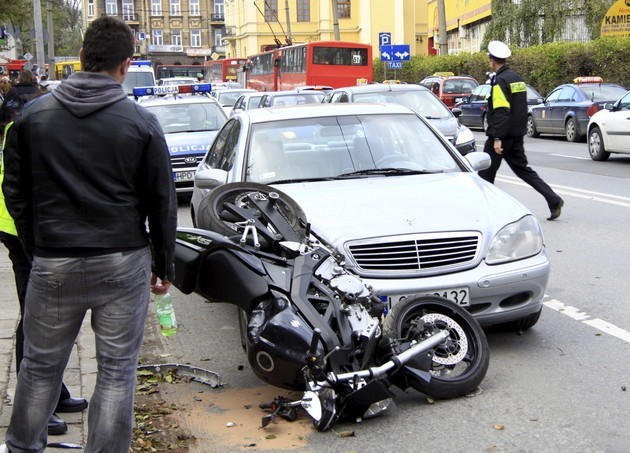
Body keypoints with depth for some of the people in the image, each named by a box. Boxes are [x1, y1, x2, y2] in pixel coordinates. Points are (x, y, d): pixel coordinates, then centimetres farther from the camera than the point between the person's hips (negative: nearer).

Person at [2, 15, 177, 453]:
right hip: (123, 264, -2)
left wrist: (37, 247, 16)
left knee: (40, 366, 18)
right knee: (117, 369, 9)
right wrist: (164, 266, 9)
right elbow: (162, 204, -1)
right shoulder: (141, 122, -6)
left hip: (52, 265, 2)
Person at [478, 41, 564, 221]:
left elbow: (501, 112, -23)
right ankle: (554, 200, 1)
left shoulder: (500, 81, -15)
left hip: (502, 135, -9)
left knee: (486, 172, 4)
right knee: (522, 169, 11)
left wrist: (497, 138, -24)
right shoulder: (517, 78, 14)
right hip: (517, 135, 9)